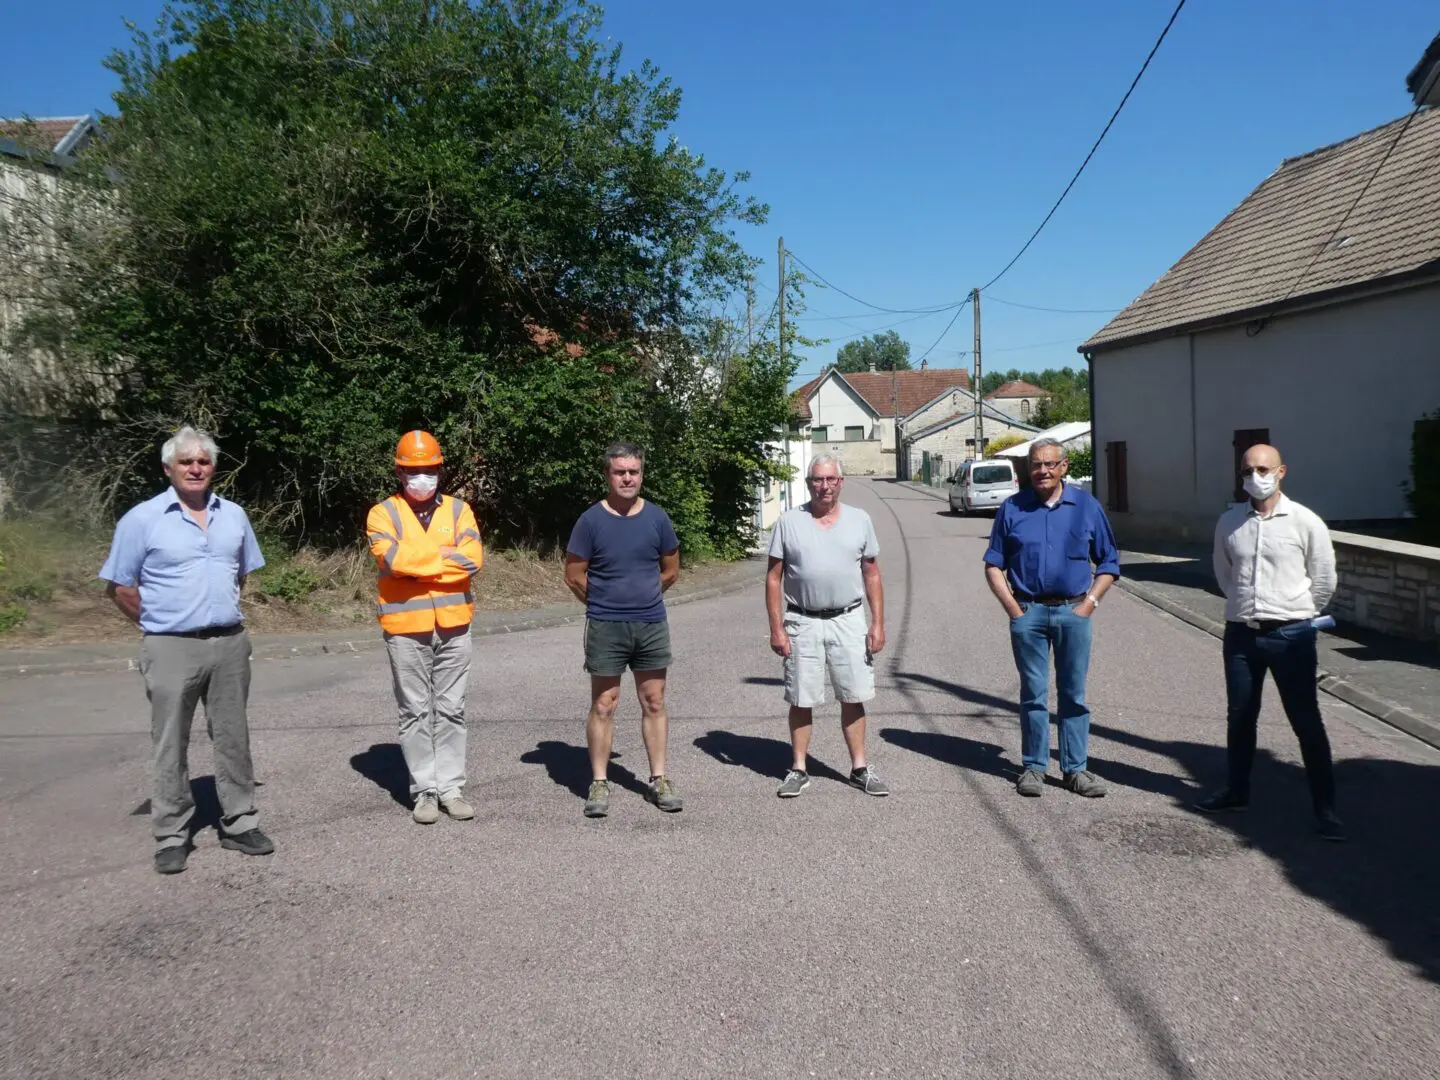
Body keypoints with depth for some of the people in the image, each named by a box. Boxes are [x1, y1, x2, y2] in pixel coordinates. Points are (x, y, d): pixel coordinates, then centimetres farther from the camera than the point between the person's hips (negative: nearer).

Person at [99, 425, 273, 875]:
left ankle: (239, 823, 20)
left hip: (230, 643, 4)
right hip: (172, 648, -4)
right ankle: (171, 837, 12)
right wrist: (161, 623, 3)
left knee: (233, 738, 10)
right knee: (170, 745, 3)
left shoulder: (234, 516, 8)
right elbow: (119, 586, -1)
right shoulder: (142, 519, -5)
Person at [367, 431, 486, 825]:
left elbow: (473, 559, -9)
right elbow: (394, 558, -19)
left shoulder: (458, 509, 6)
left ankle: (451, 787, 16)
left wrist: (417, 562, -12)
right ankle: (424, 790, 13)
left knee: (451, 710, 8)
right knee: (415, 712, 5)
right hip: (405, 628, -2)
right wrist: (446, 555, -11)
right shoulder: (383, 514, 0)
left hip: (453, 625, 2)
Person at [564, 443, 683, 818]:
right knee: (603, 705, 2)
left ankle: (659, 780, 18)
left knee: (654, 703, 8)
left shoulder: (657, 517, 2)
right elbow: (574, 576, 0)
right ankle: (599, 783, 11)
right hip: (605, 628, -2)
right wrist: (604, 603, 8)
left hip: (652, 625, 3)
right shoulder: (591, 520, -6)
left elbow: (671, 571, 13)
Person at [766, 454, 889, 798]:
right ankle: (799, 770, 18)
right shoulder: (789, 522, -1)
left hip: (848, 621, 1)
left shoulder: (860, 520, 5)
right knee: (801, 700, 6)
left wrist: (878, 623, 1)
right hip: (802, 624, -1)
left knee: (853, 698, 5)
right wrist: (776, 628, -6)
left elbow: (872, 574, 7)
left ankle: (859, 768, 17)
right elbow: (774, 577, 0)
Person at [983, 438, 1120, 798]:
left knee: (1074, 694, 6)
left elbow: (1108, 562, 10)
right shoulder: (1012, 508, 4)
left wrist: (1090, 602, -2)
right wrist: (1012, 607, -2)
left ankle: (1076, 768, 15)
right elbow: (994, 565, 8)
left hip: (1073, 612, 0)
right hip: (1028, 613, 0)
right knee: (1033, 694, 5)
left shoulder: (1086, 506, 5)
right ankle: (1034, 766, 15)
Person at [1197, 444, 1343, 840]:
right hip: (1240, 633, 4)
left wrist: (1296, 613, 9)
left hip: (1290, 635, -4)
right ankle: (1237, 791, 30)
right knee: (1239, 717, 15)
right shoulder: (1229, 522, 3)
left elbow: (1324, 580, 1)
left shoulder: (1305, 522, -8)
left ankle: (1325, 808, 9)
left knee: (1306, 722, 1)